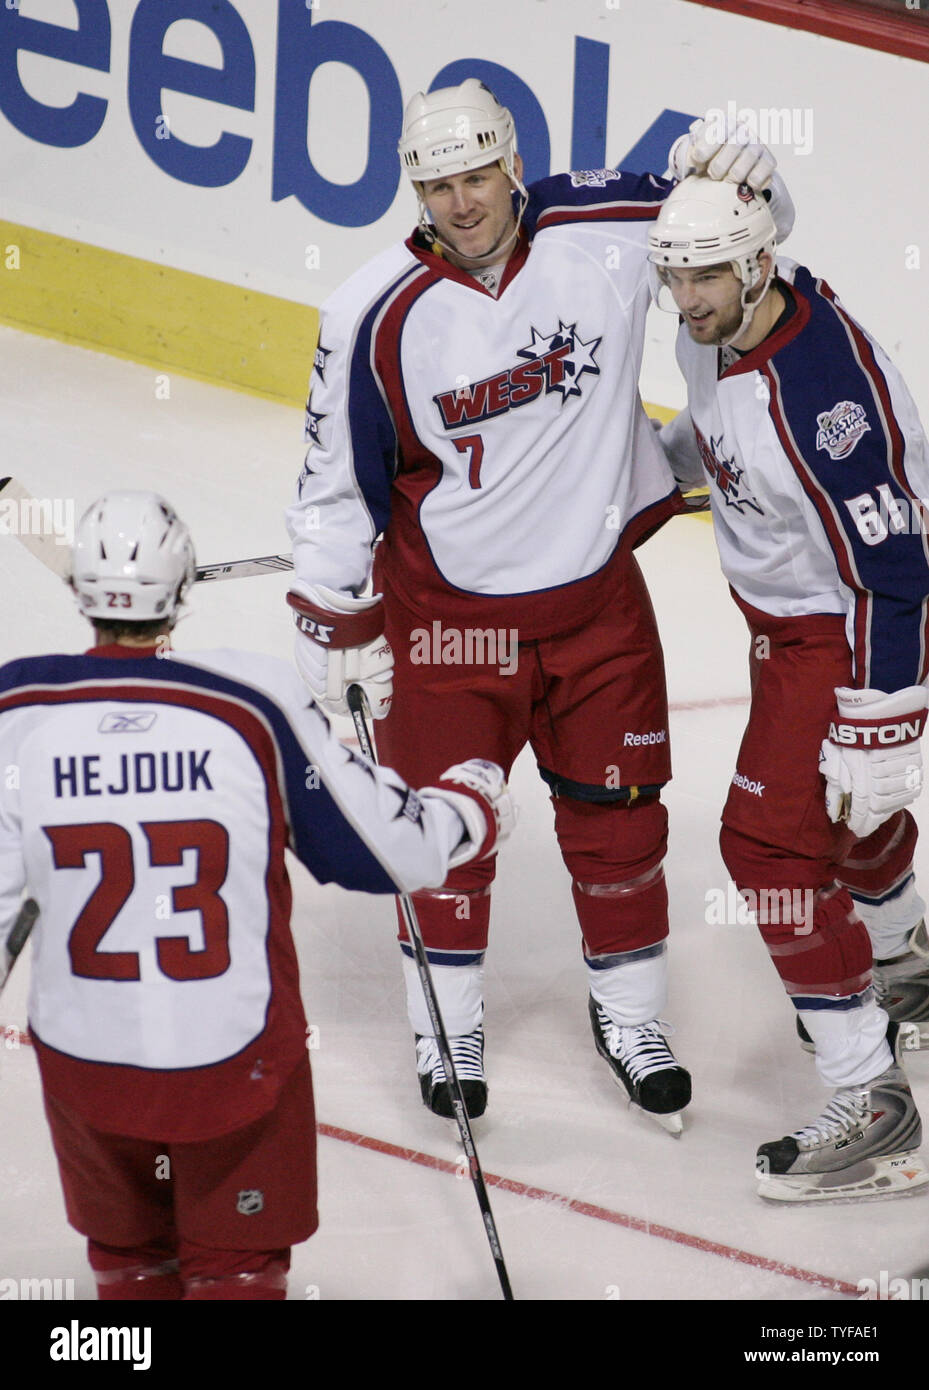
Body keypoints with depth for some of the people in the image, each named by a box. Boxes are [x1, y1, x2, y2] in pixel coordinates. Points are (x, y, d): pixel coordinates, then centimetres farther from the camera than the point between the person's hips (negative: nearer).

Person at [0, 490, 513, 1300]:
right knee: (237, 1263, 18)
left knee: (127, 1256, 25)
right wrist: (470, 808, 14)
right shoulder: (253, 706, -15)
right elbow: (388, 851, -6)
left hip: (84, 1066, 2)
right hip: (234, 1061, -2)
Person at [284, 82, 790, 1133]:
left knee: (618, 816, 11)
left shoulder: (600, 230, -12)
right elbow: (336, 481, -6)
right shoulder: (377, 316, -16)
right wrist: (335, 631, -4)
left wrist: (736, 176, -21)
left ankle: (629, 1018, 30)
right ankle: (449, 1033, 25)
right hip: (447, 607, -2)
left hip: (597, 593, 2)